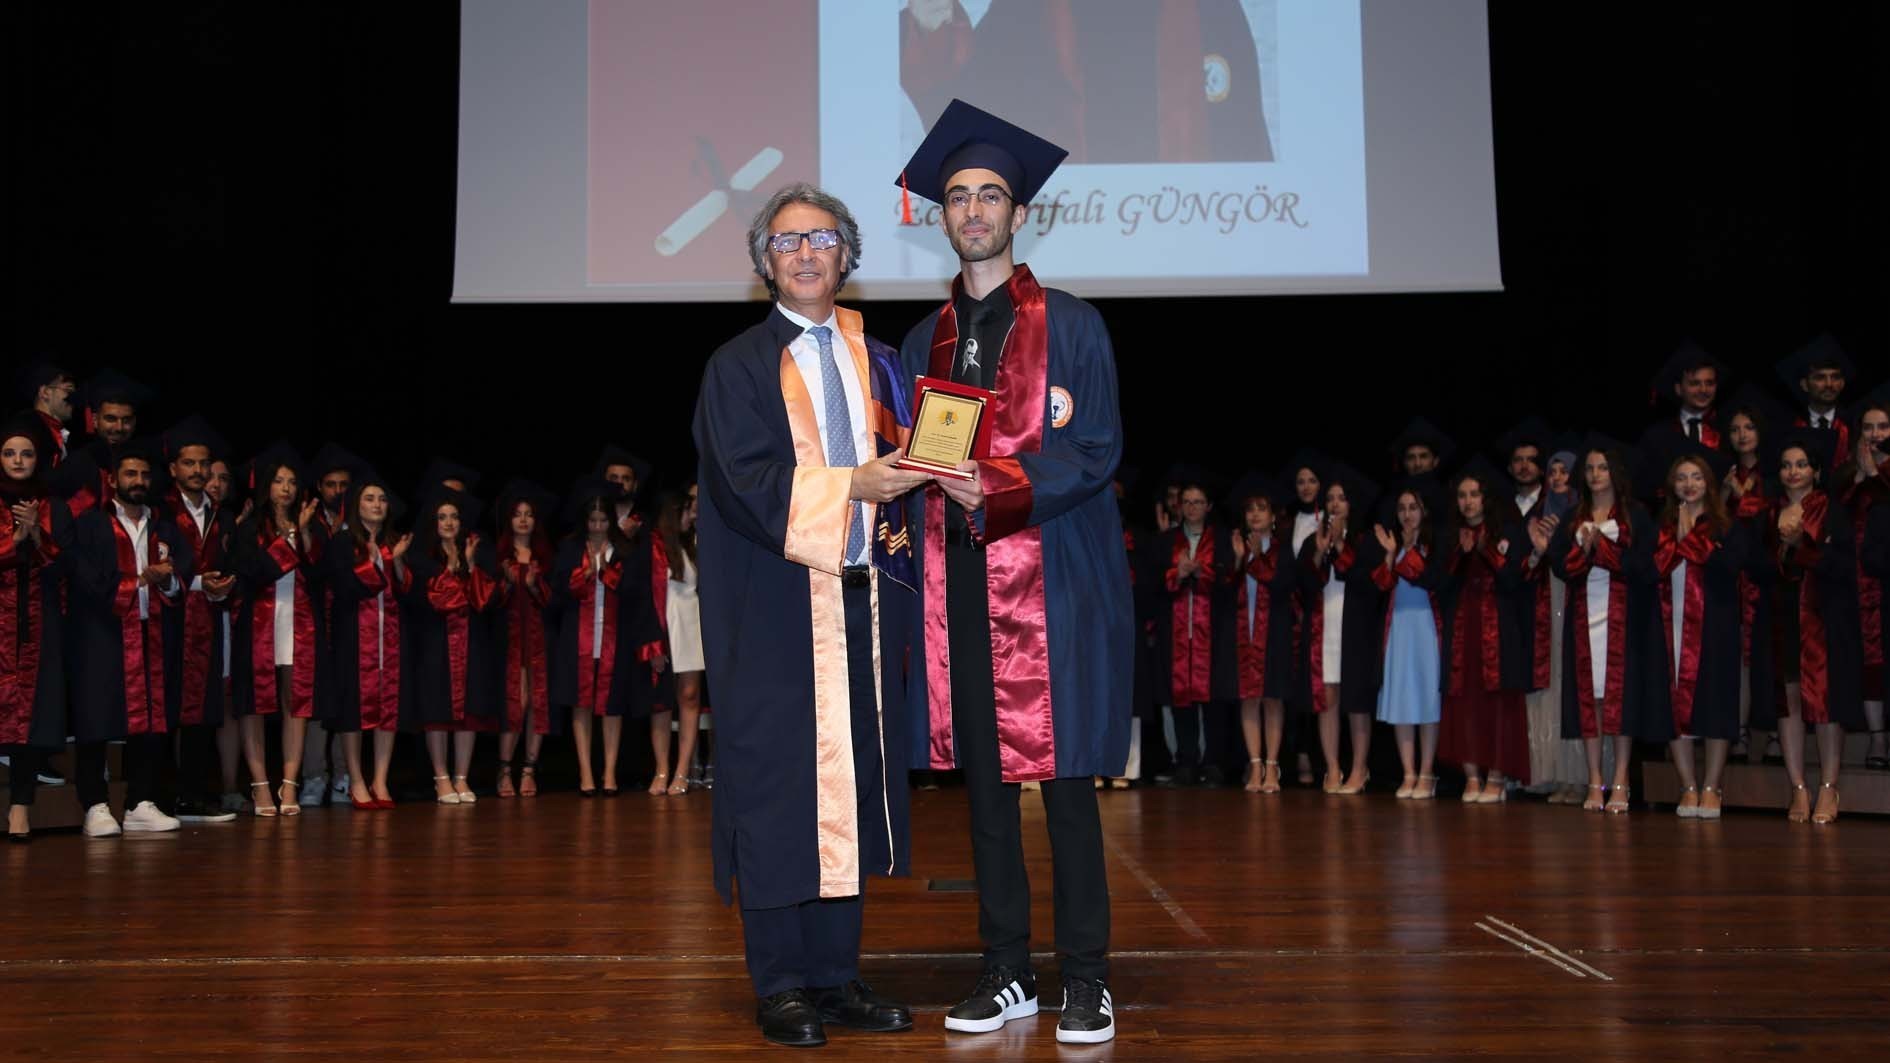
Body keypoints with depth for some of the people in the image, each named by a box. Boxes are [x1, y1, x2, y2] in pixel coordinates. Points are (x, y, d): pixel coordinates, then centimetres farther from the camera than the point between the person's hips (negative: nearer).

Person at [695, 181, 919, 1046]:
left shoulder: (877, 364, 16)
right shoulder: (739, 366, 3)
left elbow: (904, 468, 14)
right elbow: (746, 480, -10)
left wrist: (900, 479, -8)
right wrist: (849, 486, -20)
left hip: (863, 598, 4)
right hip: (778, 609, -4)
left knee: (854, 781, 6)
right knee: (779, 786, -1)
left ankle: (837, 974, 16)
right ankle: (781, 984, 9)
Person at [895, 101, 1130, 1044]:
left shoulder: (1071, 326, 3)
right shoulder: (924, 340, 16)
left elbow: (1097, 453, -5)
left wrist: (1001, 485, -18)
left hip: (1051, 577, -4)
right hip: (959, 579, 4)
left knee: (1063, 777, -2)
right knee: (982, 774, 7)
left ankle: (1086, 979, 8)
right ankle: (1007, 971, 17)